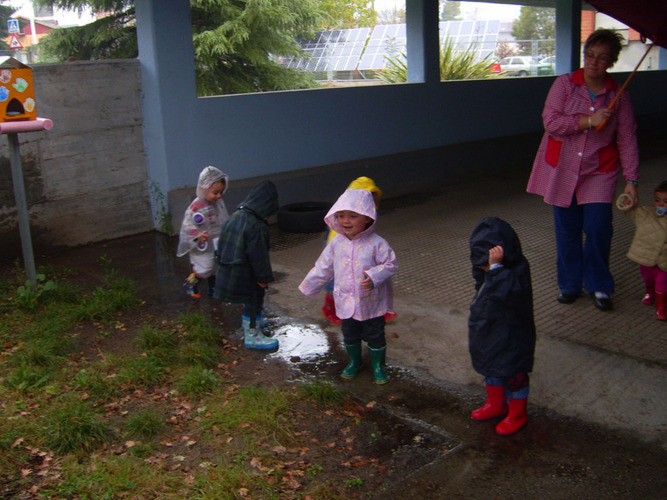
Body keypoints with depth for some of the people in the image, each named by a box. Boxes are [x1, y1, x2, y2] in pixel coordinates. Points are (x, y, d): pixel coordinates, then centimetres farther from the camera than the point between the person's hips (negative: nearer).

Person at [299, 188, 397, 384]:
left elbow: (390, 264, -14)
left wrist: (374, 277, -30)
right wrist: (309, 287, 12)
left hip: (371, 303, -4)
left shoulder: (376, 243, -19)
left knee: (375, 336, 10)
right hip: (346, 302, 4)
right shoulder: (336, 243, -5)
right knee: (350, 335, 21)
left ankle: (378, 366, 32)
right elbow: (323, 267, 6)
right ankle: (354, 362, 44)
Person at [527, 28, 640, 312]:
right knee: (567, 230, 6)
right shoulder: (564, 84, -2)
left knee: (598, 228, -9)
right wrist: (589, 120, -20)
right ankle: (569, 285, 24)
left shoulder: (618, 96, 1)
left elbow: (627, 140, 1)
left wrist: (631, 180, -4)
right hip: (562, 170, 0)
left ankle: (598, 286, 13)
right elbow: (551, 121, -13)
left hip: (599, 173, 0)